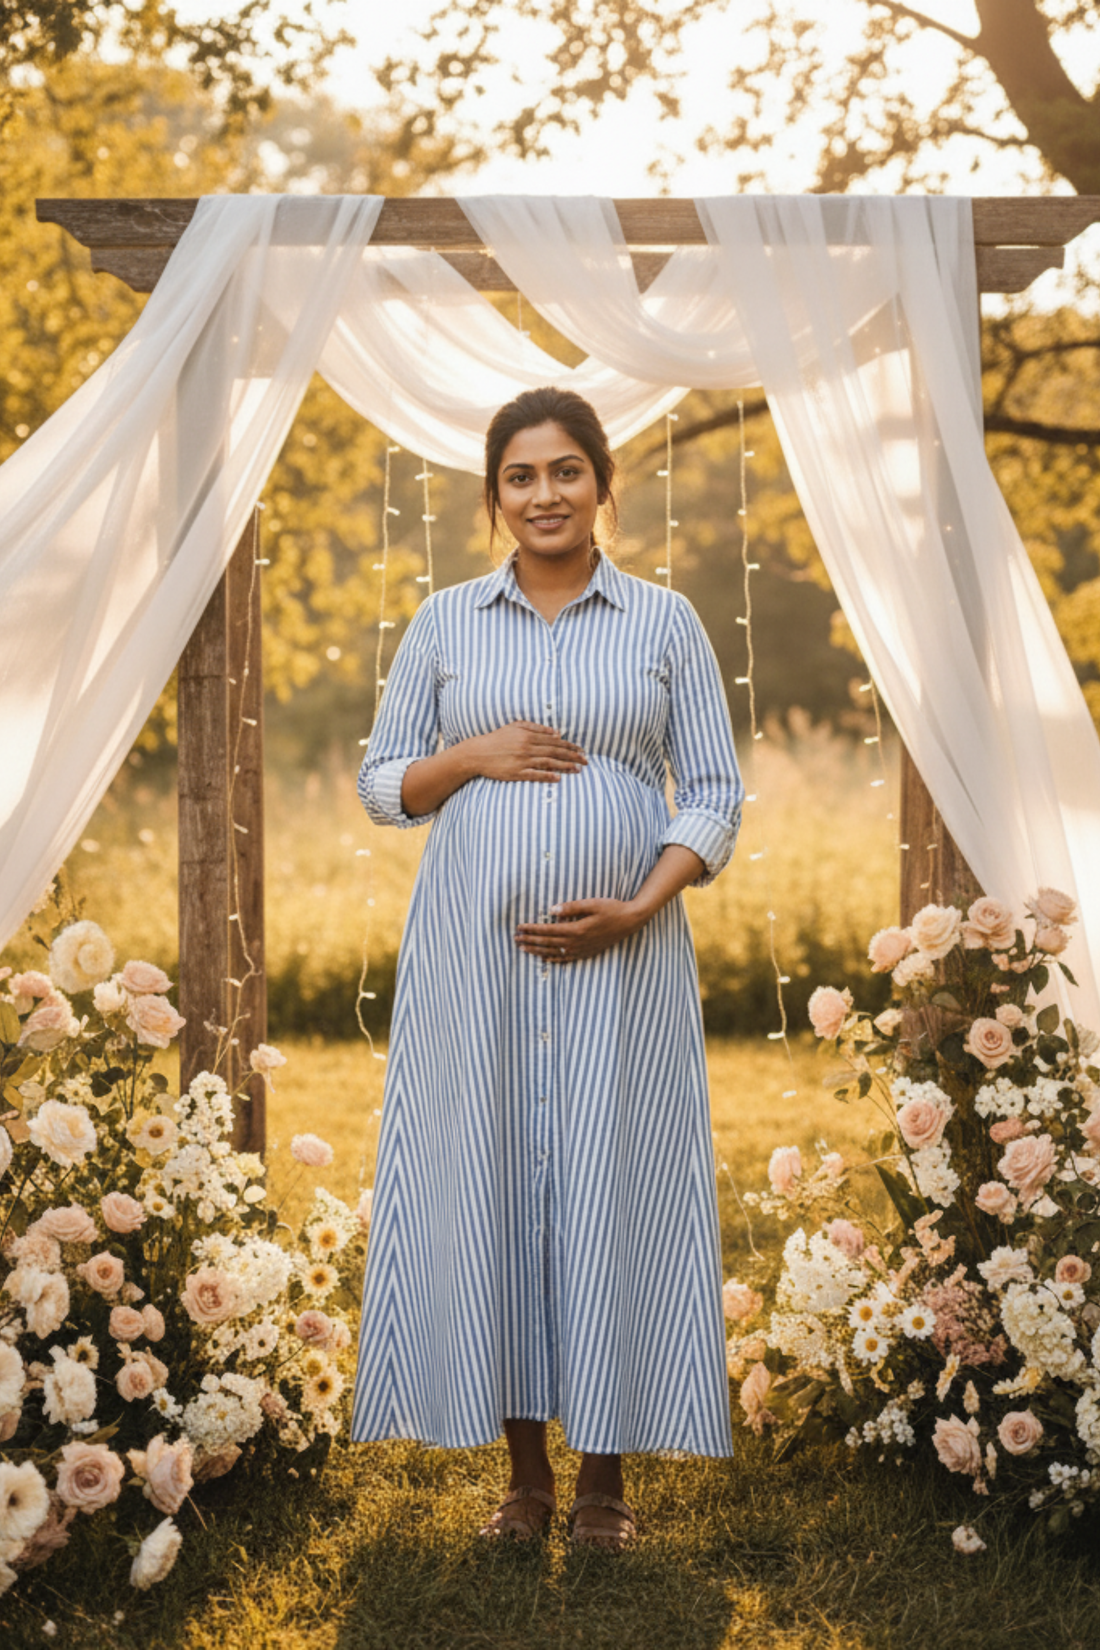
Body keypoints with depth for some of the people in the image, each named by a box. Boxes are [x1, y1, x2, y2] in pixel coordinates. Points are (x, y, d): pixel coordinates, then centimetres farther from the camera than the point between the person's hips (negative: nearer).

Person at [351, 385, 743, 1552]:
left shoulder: (665, 621, 5)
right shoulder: (444, 622, 8)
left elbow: (714, 794, 3)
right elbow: (382, 784, 10)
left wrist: (639, 908, -12)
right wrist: (474, 755, -9)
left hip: (620, 955, -1)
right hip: (474, 950, 1)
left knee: (613, 1190, 0)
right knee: (487, 1183, 2)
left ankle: (604, 1476, 10)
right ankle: (523, 1468, 13)